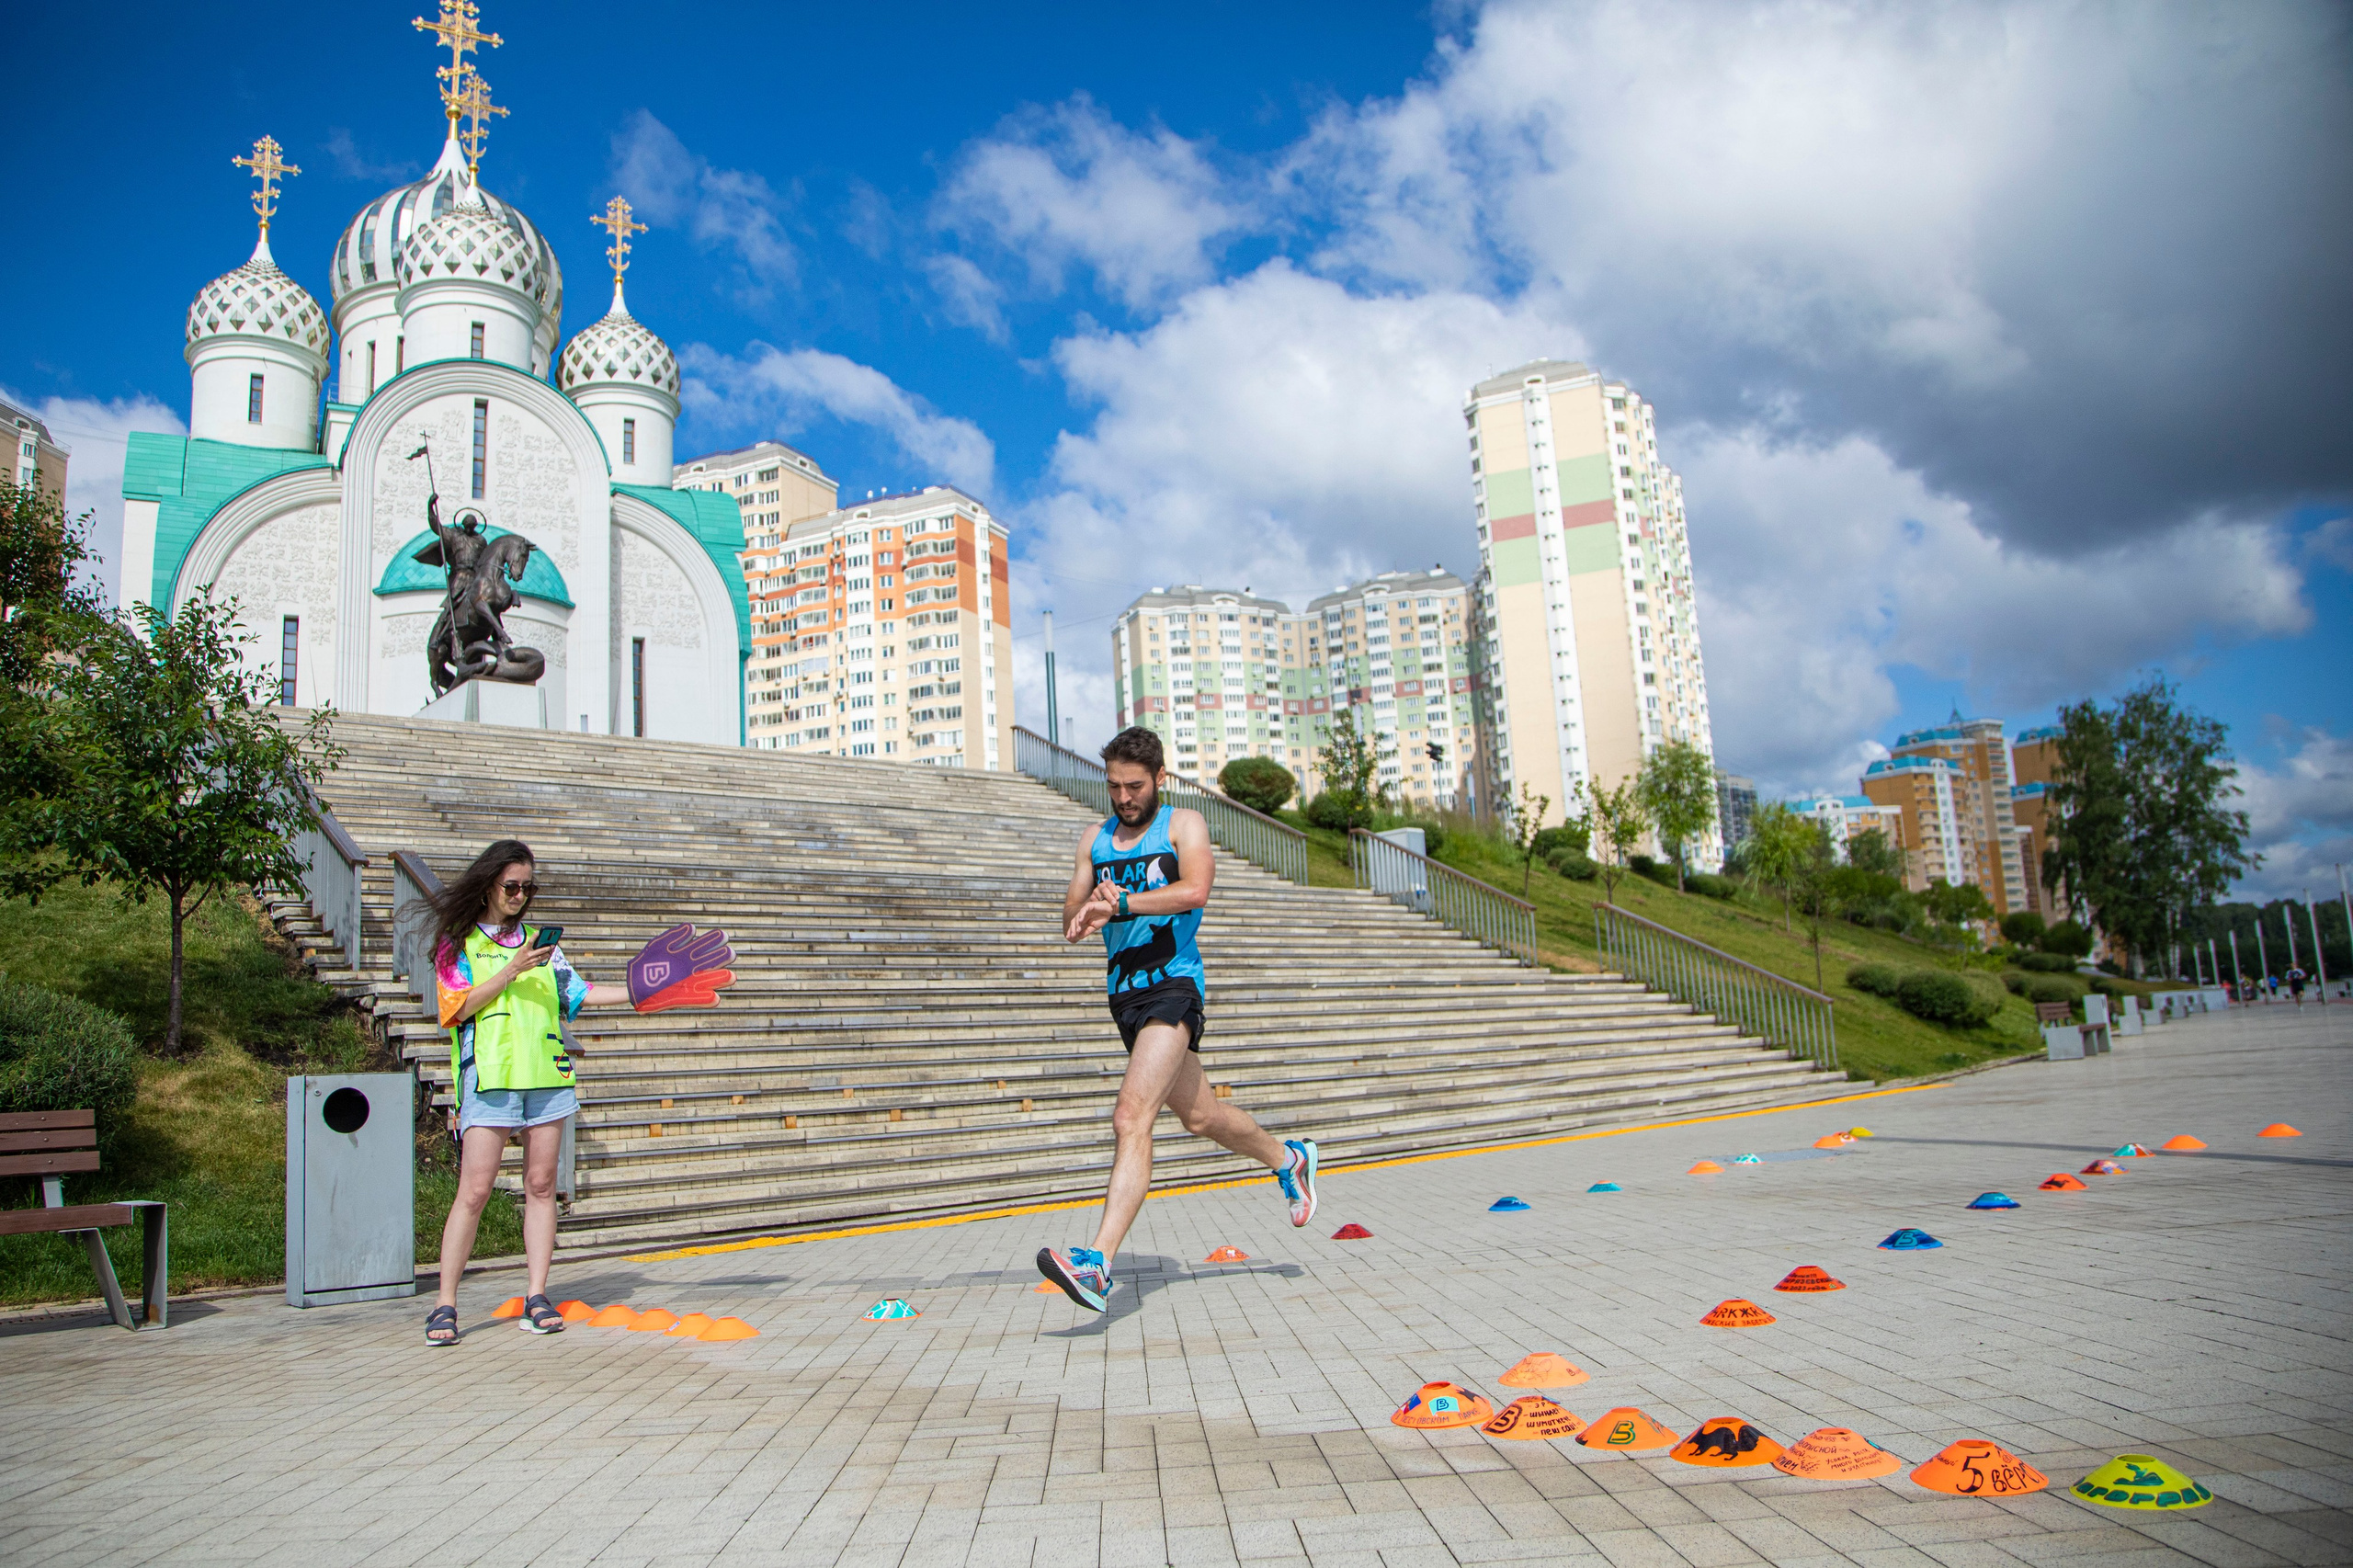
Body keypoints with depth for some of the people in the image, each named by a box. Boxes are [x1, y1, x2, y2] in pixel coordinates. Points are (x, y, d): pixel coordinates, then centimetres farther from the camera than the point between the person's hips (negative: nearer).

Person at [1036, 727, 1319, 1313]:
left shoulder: (1184, 825, -2)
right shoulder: (1094, 840, 14)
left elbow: (1195, 890, -21)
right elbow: (1071, 923, 10)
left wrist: (1119, 901, -26)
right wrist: (1091, 907, -13)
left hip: (1174, 986, -7)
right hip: (1125, 993, 7)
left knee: (1131, 1119, -22)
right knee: (1200, 1116, 19)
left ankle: (1097, 1264, -29)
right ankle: (1288, 1158, 45)